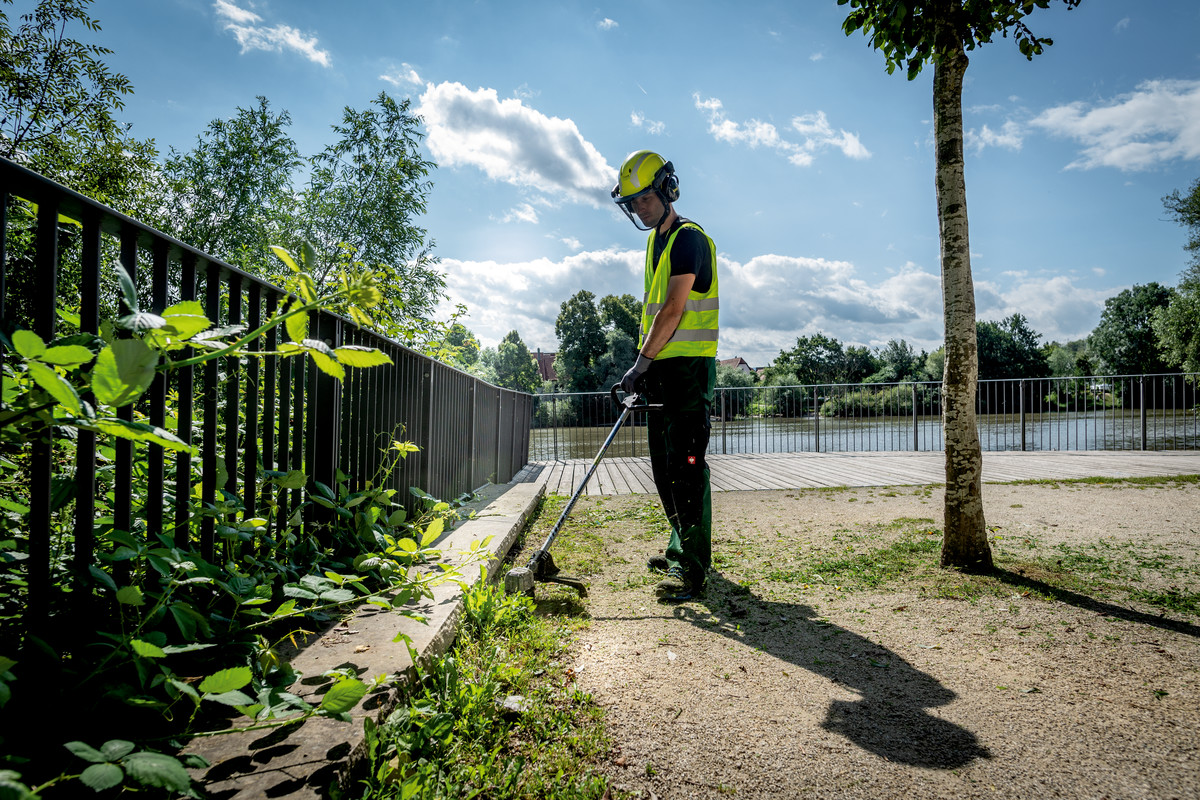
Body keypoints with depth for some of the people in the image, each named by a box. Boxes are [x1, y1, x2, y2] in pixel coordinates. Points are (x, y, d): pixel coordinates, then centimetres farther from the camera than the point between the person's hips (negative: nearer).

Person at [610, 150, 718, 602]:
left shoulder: (688, 239, -9)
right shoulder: (656, 242, 20)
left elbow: (674, 309, -17)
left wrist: (641, 362, -17)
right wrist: (645, 365, 17)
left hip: (689, 366, -9)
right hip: (662, 369, 9)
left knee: (686, 464, -11)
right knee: (664, 466, 13)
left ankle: (691, 568, -7)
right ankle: (684, 547, 26)